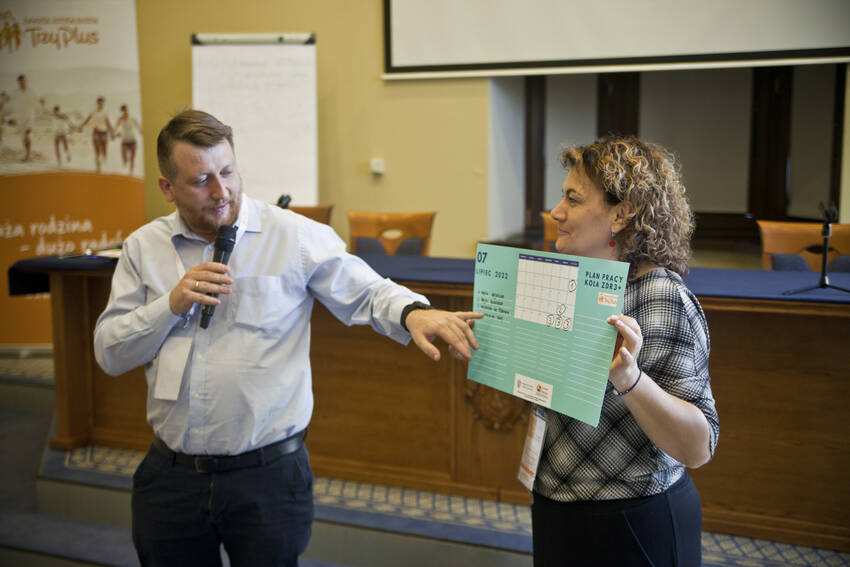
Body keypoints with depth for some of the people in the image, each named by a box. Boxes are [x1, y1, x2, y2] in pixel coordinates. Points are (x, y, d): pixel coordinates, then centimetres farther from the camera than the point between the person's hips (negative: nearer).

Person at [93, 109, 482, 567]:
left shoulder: (294, 237, -5)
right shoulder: (144, 247, 5)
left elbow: (367, 292, -5)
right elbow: (109, 353, 5)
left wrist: (413, 313, -27)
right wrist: (172, 305, -11)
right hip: (171, 474, 3)